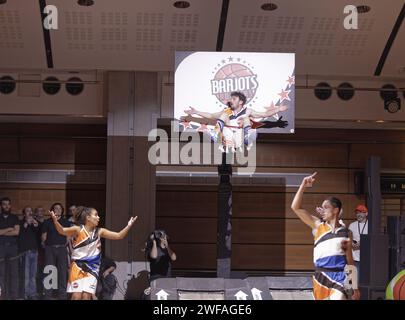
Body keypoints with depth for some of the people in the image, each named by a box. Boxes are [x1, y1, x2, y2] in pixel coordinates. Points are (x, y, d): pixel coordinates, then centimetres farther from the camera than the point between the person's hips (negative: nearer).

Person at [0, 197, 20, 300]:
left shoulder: (14, 218, 12)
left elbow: (16, 232, -1)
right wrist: (9, 229, -2)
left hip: (13, 246, 1)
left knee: (14, 271, -5)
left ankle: (14, 295, -5)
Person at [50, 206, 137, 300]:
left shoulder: (99, 232, 2)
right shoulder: (78, 230, -9)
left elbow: (119, 236, 1)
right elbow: (62, 231, -22)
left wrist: (129, 226, -12)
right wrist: (55, 220, -41)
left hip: (91, 269, 3)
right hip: (77, 267, -3)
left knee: (86, 297, -4)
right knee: (77, 296, -8)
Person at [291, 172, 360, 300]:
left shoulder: (345, 233, 5)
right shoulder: (318, 226, 5)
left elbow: (350, 261, 9)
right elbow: (296, 207, -1)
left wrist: (355, 287, 8)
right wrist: (303, 186, -9)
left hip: (339, 276, -1)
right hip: (321, 276, 1)